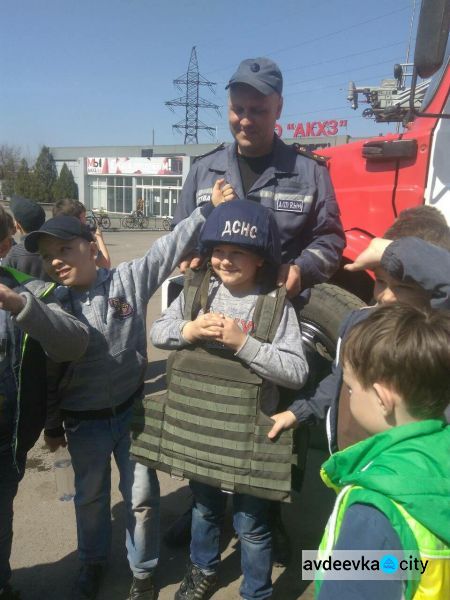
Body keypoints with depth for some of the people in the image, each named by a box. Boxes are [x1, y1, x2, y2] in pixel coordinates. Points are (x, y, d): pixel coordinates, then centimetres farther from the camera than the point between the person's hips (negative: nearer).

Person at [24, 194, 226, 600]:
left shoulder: (130, 279, -11)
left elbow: (173, 243, -14)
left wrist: (211, 208, -22)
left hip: (132, 411, -1)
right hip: (84, 422, 2)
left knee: (143, 495, 12)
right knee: (90, 497, 22)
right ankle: (93, 563, 49)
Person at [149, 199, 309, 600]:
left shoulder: (277, 304, -16)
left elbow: (296, 372, -21)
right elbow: (157, 332, 2)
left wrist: (243, 343, -28)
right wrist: (189, 330, -18)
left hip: (250, 432, -4)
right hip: (199, 424, 5)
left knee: (251, 522, 14)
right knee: (204, 505, 28)